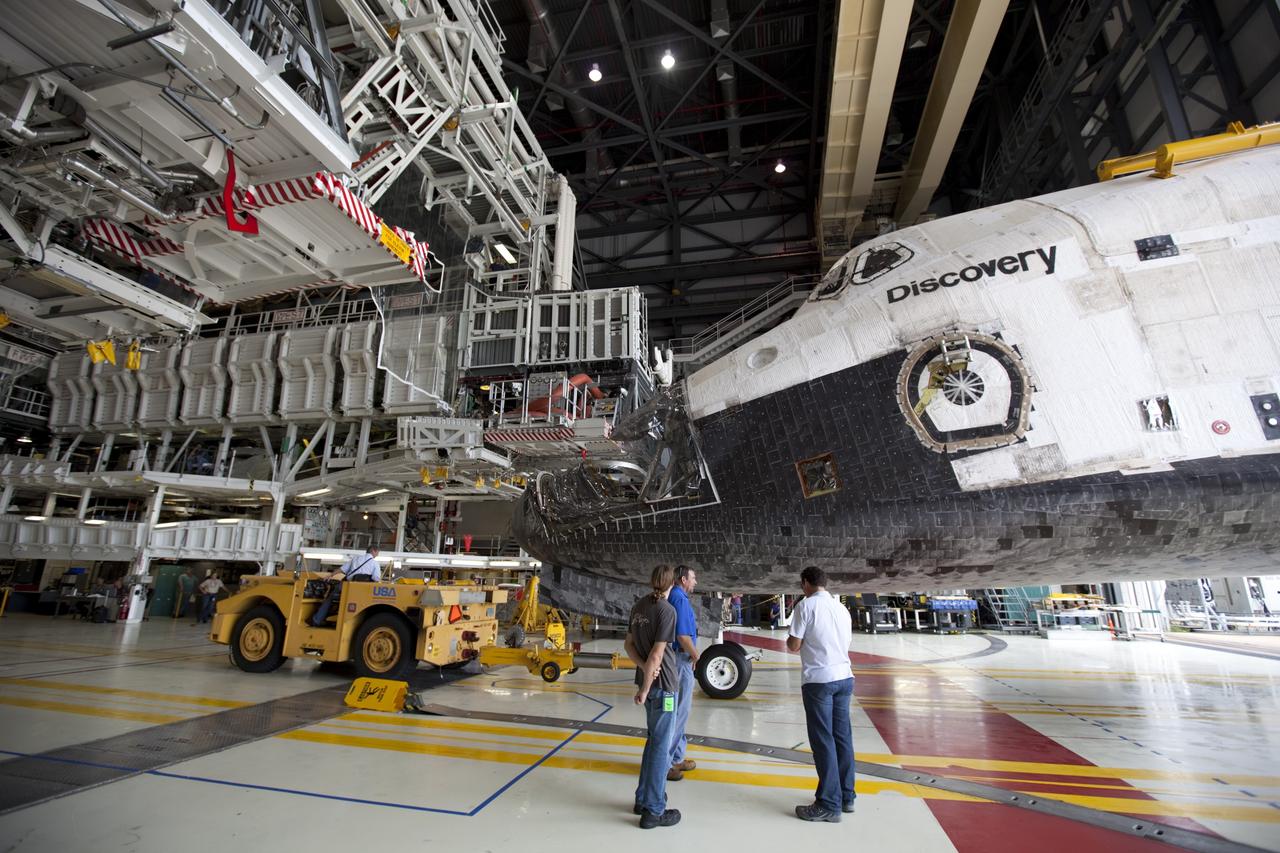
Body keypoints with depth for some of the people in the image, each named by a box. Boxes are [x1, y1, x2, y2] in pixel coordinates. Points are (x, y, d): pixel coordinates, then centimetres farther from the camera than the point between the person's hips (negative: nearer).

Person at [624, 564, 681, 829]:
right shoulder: (666, 610, -18)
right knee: (661, 744, 4)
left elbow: (628, 643, 9)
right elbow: (657, 654, -21)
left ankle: (643, 798, 32)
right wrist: (644, 689, -14)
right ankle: (653, 810, 14)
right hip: (662, 683, -8)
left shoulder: (639, 605, 6)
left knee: (654, 739, 21)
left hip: (648, 679, 8)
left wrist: (644, 668, -5)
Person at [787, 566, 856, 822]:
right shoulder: (842, 608, 11)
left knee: (823, 741, 1)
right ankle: (846, 797, 25)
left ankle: (829, 805, 8)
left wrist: (789, 639, 13)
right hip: (844, 677, 7)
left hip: (818, 680, -6)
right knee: (842, 737, 15)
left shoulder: (806, 605, -8)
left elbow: (793, 646, -7)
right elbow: (846, 644, 16)